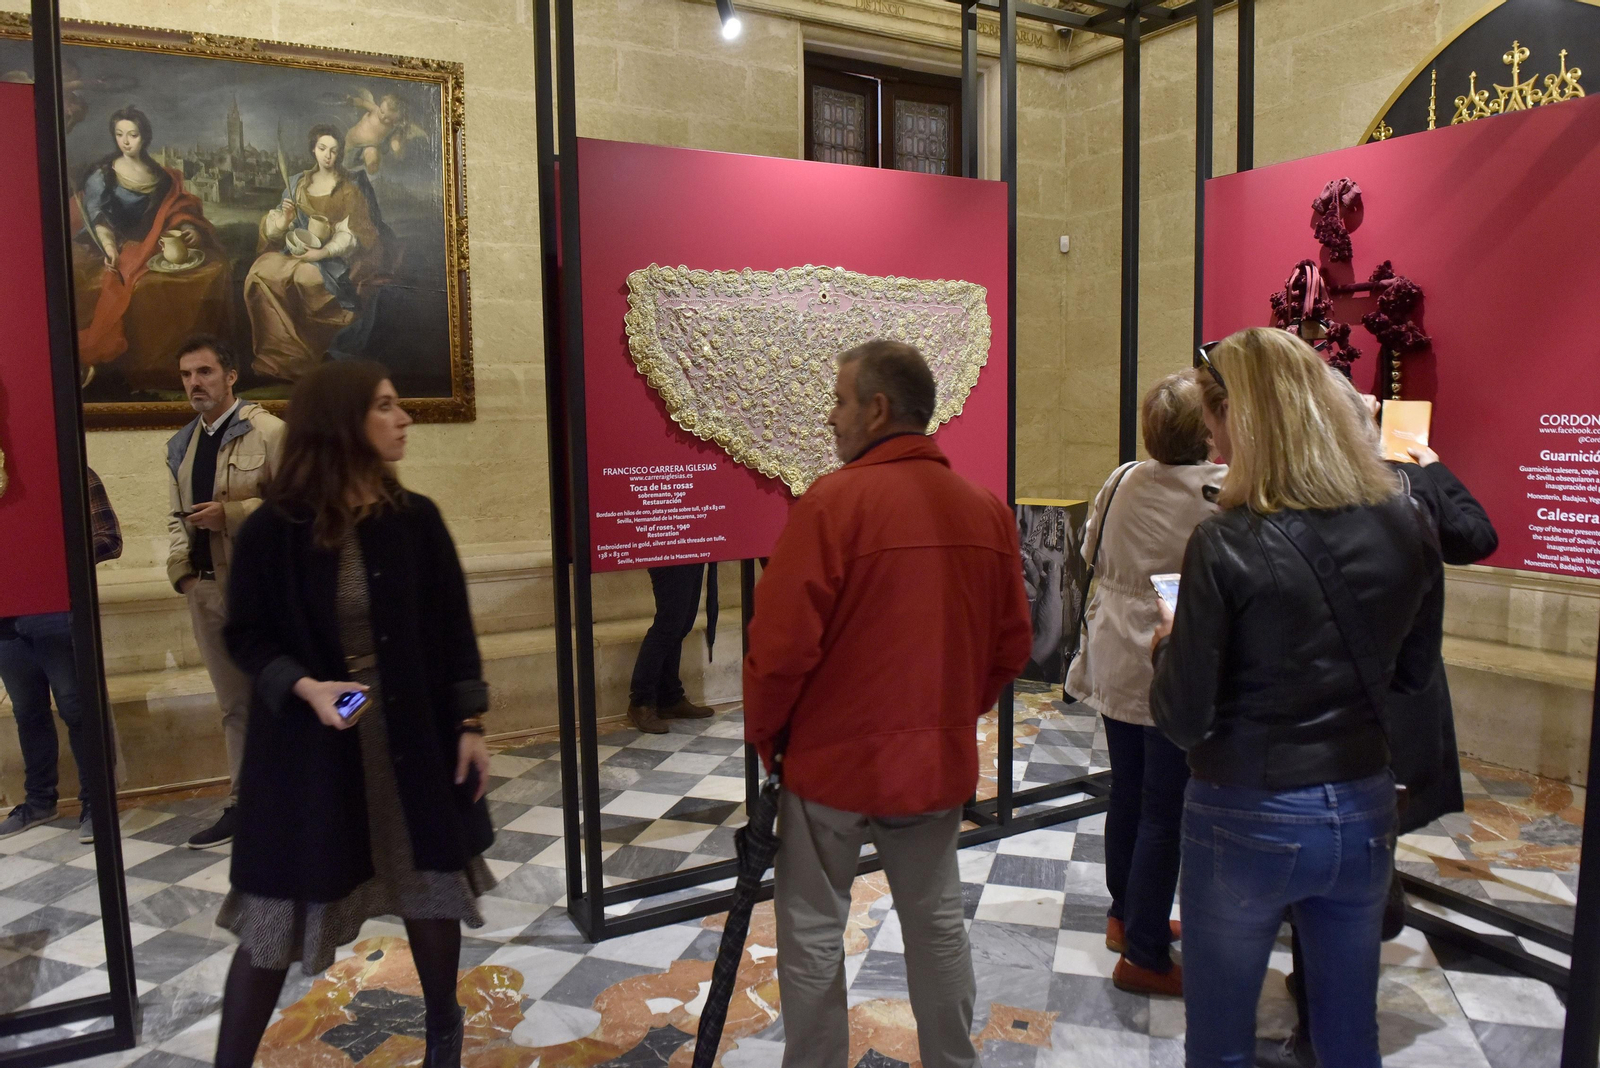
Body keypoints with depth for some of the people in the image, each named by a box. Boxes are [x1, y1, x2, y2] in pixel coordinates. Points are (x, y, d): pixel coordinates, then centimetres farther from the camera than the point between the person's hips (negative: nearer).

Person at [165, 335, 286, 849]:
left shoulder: (267, 431, -6)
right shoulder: (180, 445, 15)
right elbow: (177, 517, 17)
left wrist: (230, 514, -19)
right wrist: (181, 571, 3)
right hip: (205, 589, 6)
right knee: (234, 704, 13)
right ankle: (243, 803, 22)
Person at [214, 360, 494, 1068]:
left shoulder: (416, 519, -3)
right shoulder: (274, 529, -10)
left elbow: (452, 627, 1)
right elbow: (246, 635, -2)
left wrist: (470, 723, -1)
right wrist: (306, 688, -20)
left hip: (415, 735, 3)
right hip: (307, 745, -2)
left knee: (431, 880, 15)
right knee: (280, 908, 6)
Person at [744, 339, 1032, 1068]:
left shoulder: (834, 501, -17)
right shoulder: (987, 509, 0)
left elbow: (781, 644, -17)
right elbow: (1011, 646, 5)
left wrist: (764, 733, -1)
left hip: (833, 759, -5)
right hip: (939, 761, 5)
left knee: (812, 933, 11)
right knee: (936, 922, 20)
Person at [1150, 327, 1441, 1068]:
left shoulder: (1227, 545, -20)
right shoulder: (1405, 527, -4)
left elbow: (1183, 719, -16)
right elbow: (1411, 673, 11)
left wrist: (1169, 646, 2)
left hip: (1248, 822, -5)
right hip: (1363, 813, 5)